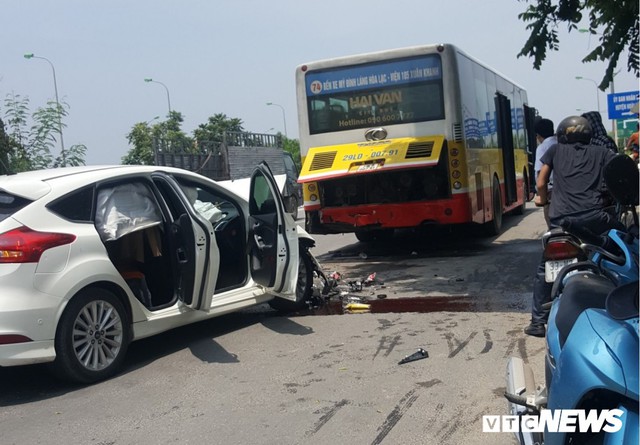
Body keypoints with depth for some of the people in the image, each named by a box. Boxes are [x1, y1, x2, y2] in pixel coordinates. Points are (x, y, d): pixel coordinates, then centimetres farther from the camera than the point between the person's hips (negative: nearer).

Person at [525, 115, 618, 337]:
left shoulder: (555, 150, 19)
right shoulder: (602, 152, 20)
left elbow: (541, 183, 16)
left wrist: (543, 199, 35)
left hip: (562, 220, 0)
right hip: (596, 218, 0)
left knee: (545, 269, 15)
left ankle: (538, 322, 13)